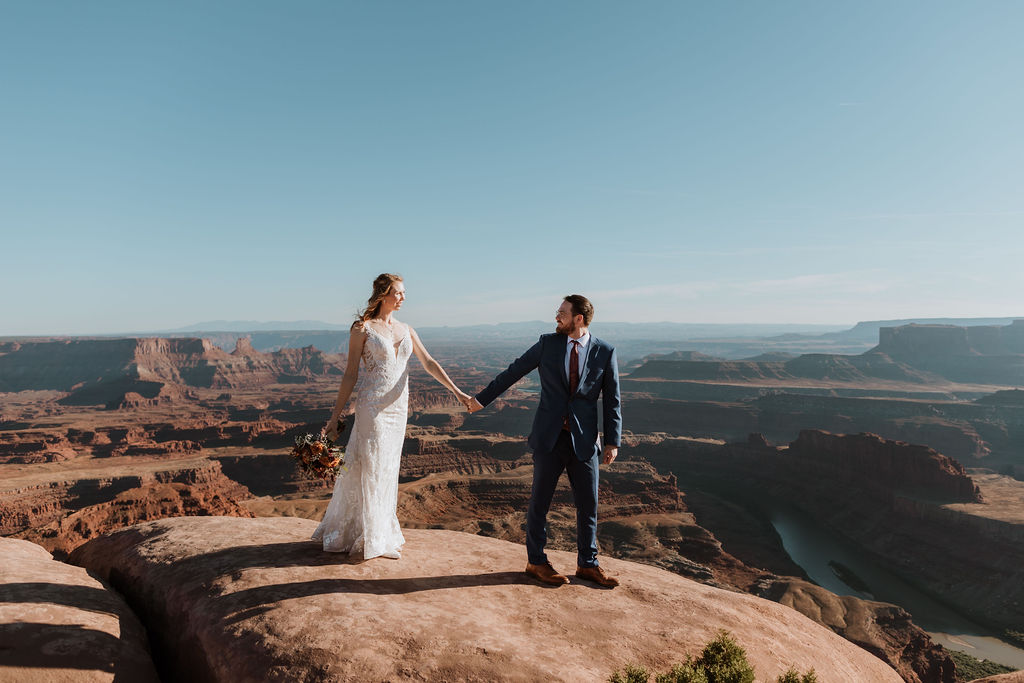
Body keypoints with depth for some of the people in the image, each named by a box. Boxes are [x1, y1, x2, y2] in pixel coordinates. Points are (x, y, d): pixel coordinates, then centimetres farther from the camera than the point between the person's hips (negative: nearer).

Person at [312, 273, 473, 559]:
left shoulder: (406, 330, 9)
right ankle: (370, 538, 17)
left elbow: (429, 363, 7)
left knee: (388, 469, 13)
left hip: (398, 408, 5)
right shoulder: (362, 328, -6)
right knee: (370, 469, 2)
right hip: (372, 407, -5)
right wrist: (335, 416, -8)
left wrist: (456, 391, -1)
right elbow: (351, 375, -6)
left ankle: (383, 531, 27)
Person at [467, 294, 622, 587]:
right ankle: (536, 562, 23)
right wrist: (482, 398, 11)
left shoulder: (605, 352, 1)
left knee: (588, 504, 8)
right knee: (540, 500, 8)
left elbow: (612, 400, 3)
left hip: (584, 441, 0)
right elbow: (514, 371, 9)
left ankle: (587, 564, 26)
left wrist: (613, 441, -2)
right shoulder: (547, 343, 2)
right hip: (549, 438, 0)